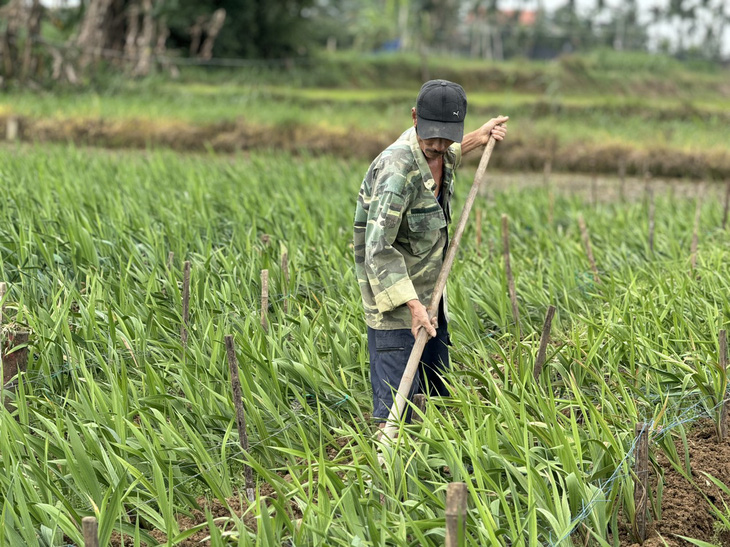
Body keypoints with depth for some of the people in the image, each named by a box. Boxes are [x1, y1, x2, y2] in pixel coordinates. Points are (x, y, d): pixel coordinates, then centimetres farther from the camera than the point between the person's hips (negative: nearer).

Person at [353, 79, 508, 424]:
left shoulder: (438, 153, 0)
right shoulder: (397, 169, -27)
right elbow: (379, 250, -32)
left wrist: (478, 139, 24)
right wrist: (412, 306, -36)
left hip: (428, 292, 9)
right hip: (393, 297, -9)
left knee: (438, 395, 15)